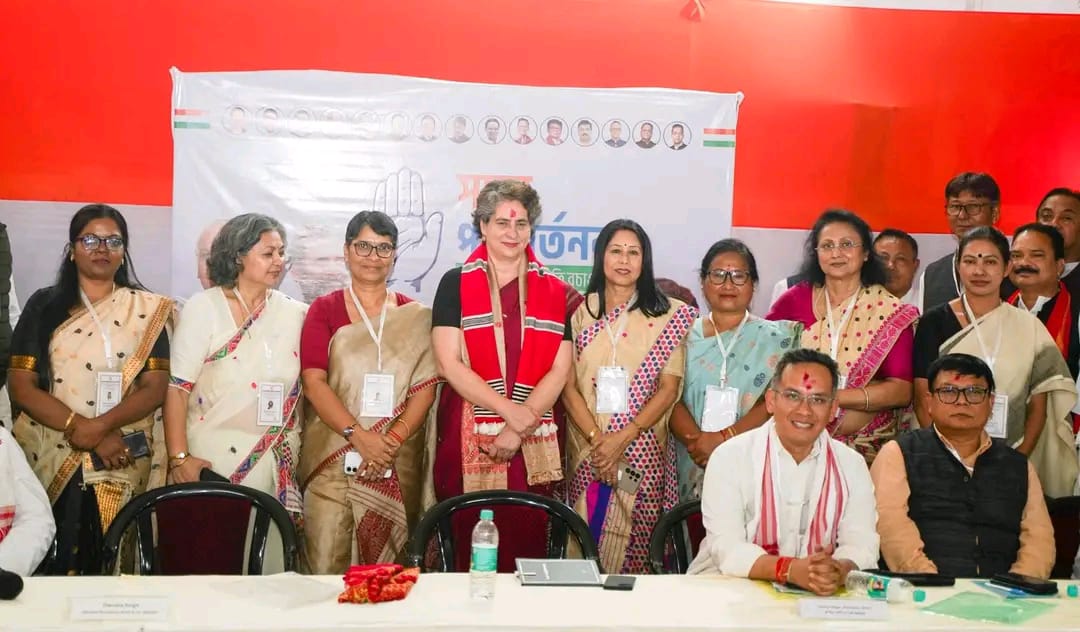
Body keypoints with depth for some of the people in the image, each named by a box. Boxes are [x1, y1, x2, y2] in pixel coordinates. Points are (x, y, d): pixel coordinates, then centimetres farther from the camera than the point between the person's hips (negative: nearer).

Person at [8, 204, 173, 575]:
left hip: (122, 467, 0)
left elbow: (156, 388, -1)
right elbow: (20, 385, -2)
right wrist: (81, 429, -14)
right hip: (51, 463, 0)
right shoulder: (44, 305, 6)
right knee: (51, 568, 1)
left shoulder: (147, 310, 6)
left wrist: (101, 426, -17)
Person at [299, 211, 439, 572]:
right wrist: (358, 435, -17)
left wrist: (392, 439, -13)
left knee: (389, 572, 5)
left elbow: (426, 386, 1)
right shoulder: (324, 310, 6)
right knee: (327, 566, -5)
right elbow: (313, 382, -5)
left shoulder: (415, 316, 10)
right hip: (333, 460, -1)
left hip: (398, 464, 1)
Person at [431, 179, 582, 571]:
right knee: (468, 553, 2)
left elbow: (559, 370, 2)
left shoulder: (555, 293, 9)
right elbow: (448, 364, -5)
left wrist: (518, 431, -9)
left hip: (533, 447, 2)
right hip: (467, 442, -1)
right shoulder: (455, 285, 4)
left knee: (527, 550, 4)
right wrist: (511, 411, -12)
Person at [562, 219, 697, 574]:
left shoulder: (668, 315, 2)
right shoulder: (580, 311, 5)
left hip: (642, 451, -1)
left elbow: (669, 388, -3)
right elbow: (568, 386, 1)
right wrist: (597, 439, -12)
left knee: (636, 550, 0)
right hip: (586, 450, 1)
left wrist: (622, 438, -12)